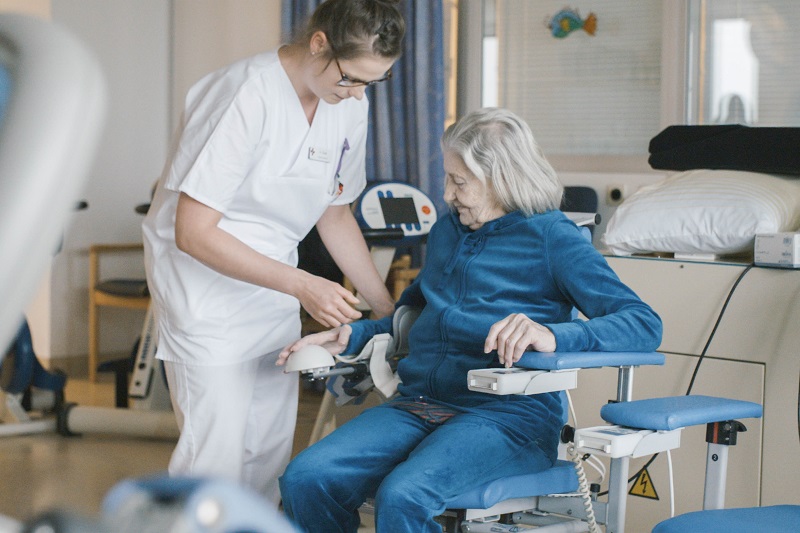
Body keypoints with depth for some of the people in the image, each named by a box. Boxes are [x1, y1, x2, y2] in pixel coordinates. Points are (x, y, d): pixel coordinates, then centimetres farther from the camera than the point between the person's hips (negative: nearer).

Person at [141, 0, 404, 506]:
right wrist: (303, 286, -27)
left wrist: (388, 308, 11)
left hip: (274, 285, 7)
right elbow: (193, 233, -25)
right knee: (217, 450, -11)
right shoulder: (249, 95, -24)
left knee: (270, 446, 7)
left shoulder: (350, 104, 0)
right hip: (205, 281, -7)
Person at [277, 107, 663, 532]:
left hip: (507, 413, -6)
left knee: (401, 497, -35)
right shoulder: (446, 230, 21)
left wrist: (552, 335, -27)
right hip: (416, 404, 6)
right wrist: (350, 337, 15)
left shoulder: (551, 238, 0)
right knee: (305, 480, -20)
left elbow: (645, 325, -10)